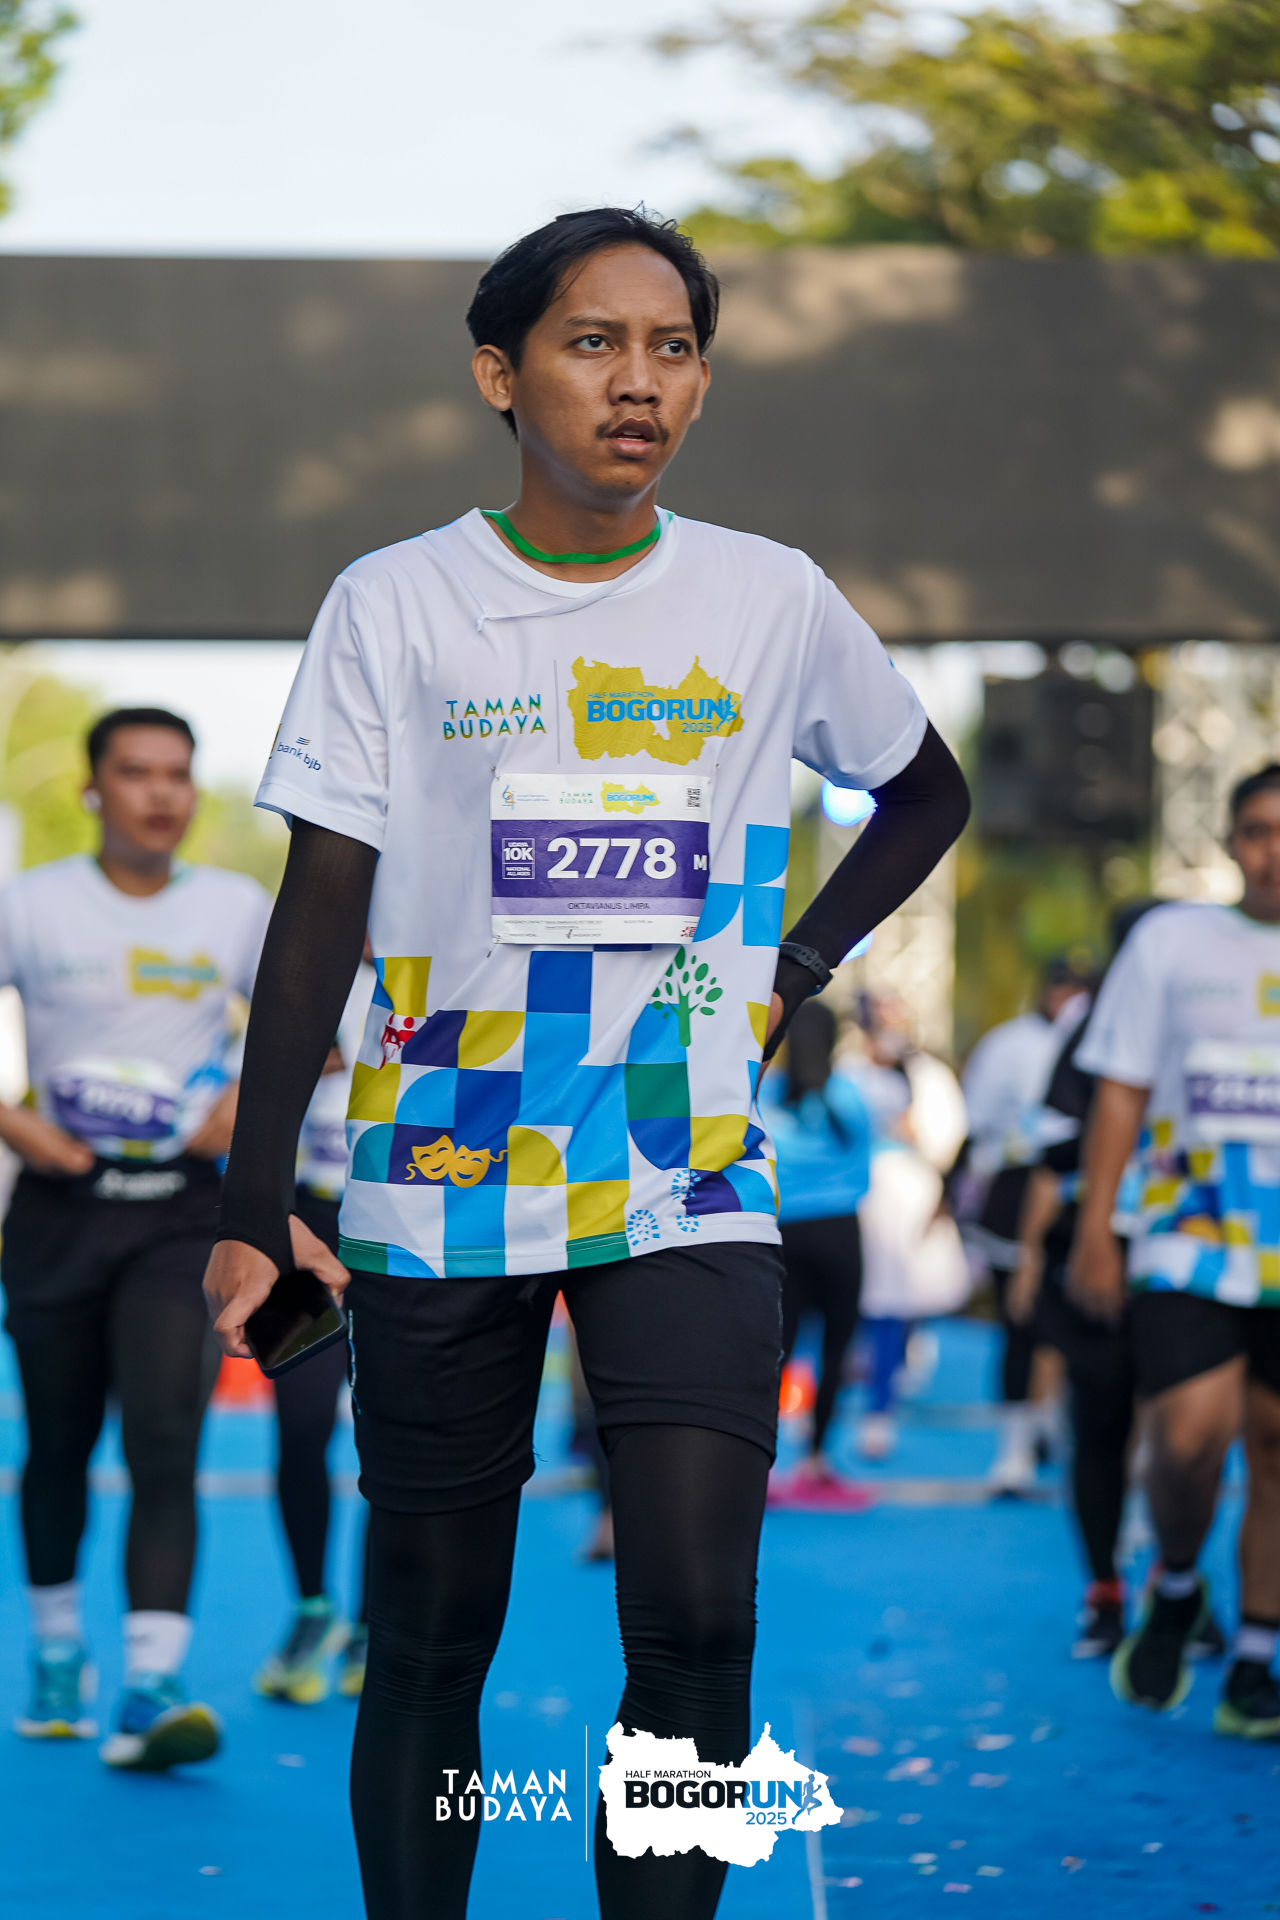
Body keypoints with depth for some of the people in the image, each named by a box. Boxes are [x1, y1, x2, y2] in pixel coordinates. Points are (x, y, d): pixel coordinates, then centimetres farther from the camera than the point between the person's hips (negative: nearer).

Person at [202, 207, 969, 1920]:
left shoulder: (775, 600, 5)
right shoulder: (394, 606, 0)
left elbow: (927, 792, 22)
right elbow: (322, 912, 0)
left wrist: (794, 971, 8)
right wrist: (255, 1206, -5)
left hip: (691, 1183, 1)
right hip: (441, 1181, 0)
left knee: (695, 1618, -14)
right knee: (431, 1634, 4)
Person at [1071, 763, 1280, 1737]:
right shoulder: (1171, 940, 6)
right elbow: (1120, 1093, 7)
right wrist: (1095, 1228, 2)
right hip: (1191, 1240, -1)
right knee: (1190, 1438, -16)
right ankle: (1175, 1591, 13)